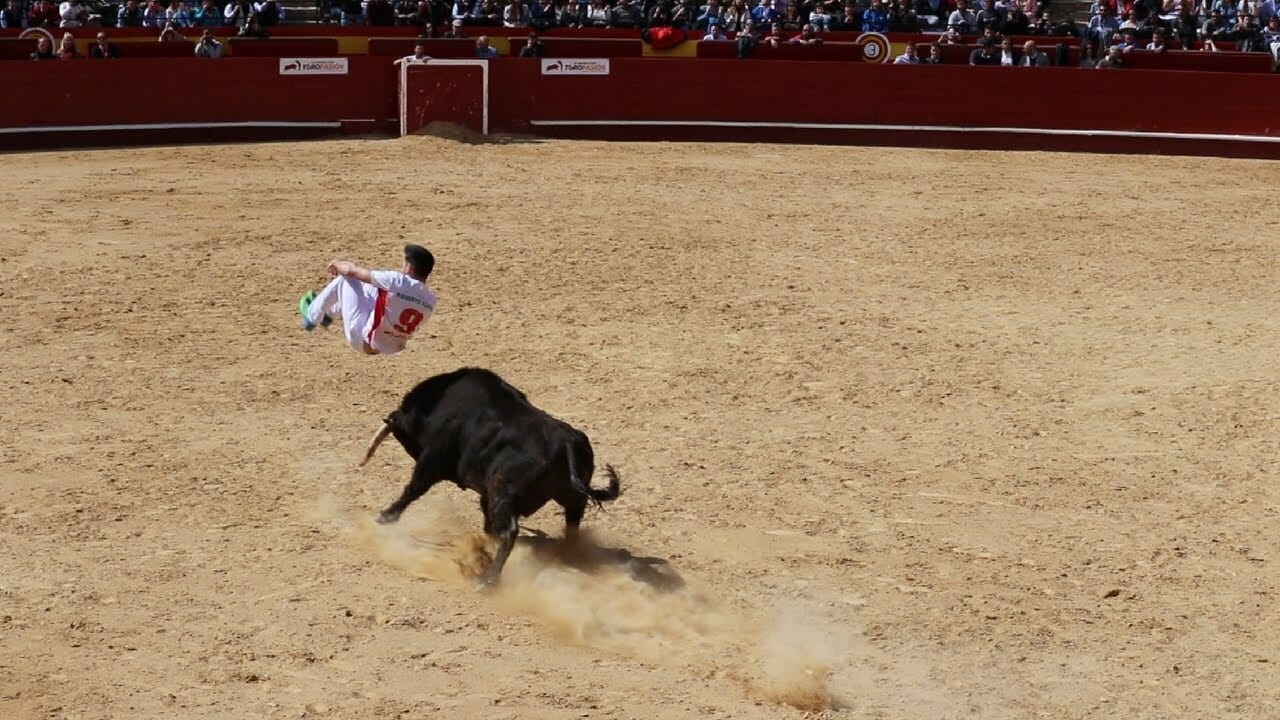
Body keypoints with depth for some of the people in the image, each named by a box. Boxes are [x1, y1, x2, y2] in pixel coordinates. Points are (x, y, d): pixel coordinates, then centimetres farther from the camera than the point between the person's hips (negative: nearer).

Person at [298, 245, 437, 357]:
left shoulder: (397, 281, -25)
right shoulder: (431, 300, -9)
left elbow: (351, 270, -13)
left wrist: (337, 264, 10)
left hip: (364, 341, -6)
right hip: (392, 348, 6)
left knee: (346, 278, 4)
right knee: (371, 286, 23)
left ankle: (313, 316, 24)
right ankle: (328, 314, 44)